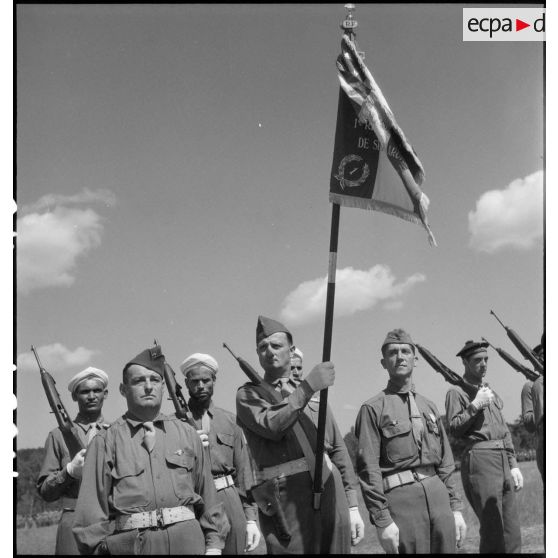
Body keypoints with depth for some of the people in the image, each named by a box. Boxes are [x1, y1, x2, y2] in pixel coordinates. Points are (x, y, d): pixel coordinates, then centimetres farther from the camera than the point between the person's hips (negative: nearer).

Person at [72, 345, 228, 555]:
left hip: (188, 539, 2)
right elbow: (92, 509, 0)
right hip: (131, 543, -2)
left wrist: (214, 543, 6)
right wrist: (97, 549, -5)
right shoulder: (106, 442, 3)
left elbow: (207, 493, 11)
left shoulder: (187, 433, 12)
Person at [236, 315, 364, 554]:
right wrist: (307, 387, -16)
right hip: (288, 499, -4)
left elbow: (339, 451, 16)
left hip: (332, 491, 4)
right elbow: (272, 426, -14)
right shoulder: (248, 395, 6)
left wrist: (353, 506, 10)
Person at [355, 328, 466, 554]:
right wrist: (382, 520, -14)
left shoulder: (429, 407, 16)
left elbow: (445, 462, 16)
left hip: (438, 494, 5)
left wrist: (456, 508, 10)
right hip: (401, 499, -5)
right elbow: (368, 468, -9)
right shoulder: (373, 408, -3)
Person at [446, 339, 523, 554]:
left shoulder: (490, 392, 21)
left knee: (512, 530, 8)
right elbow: (454, 428, -11)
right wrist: (475, 405, -18)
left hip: (503, 461, 7)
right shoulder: (457, 392, -2)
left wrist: (514, 465, 16)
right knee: (493, 529, -8)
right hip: (479, 459, -7)